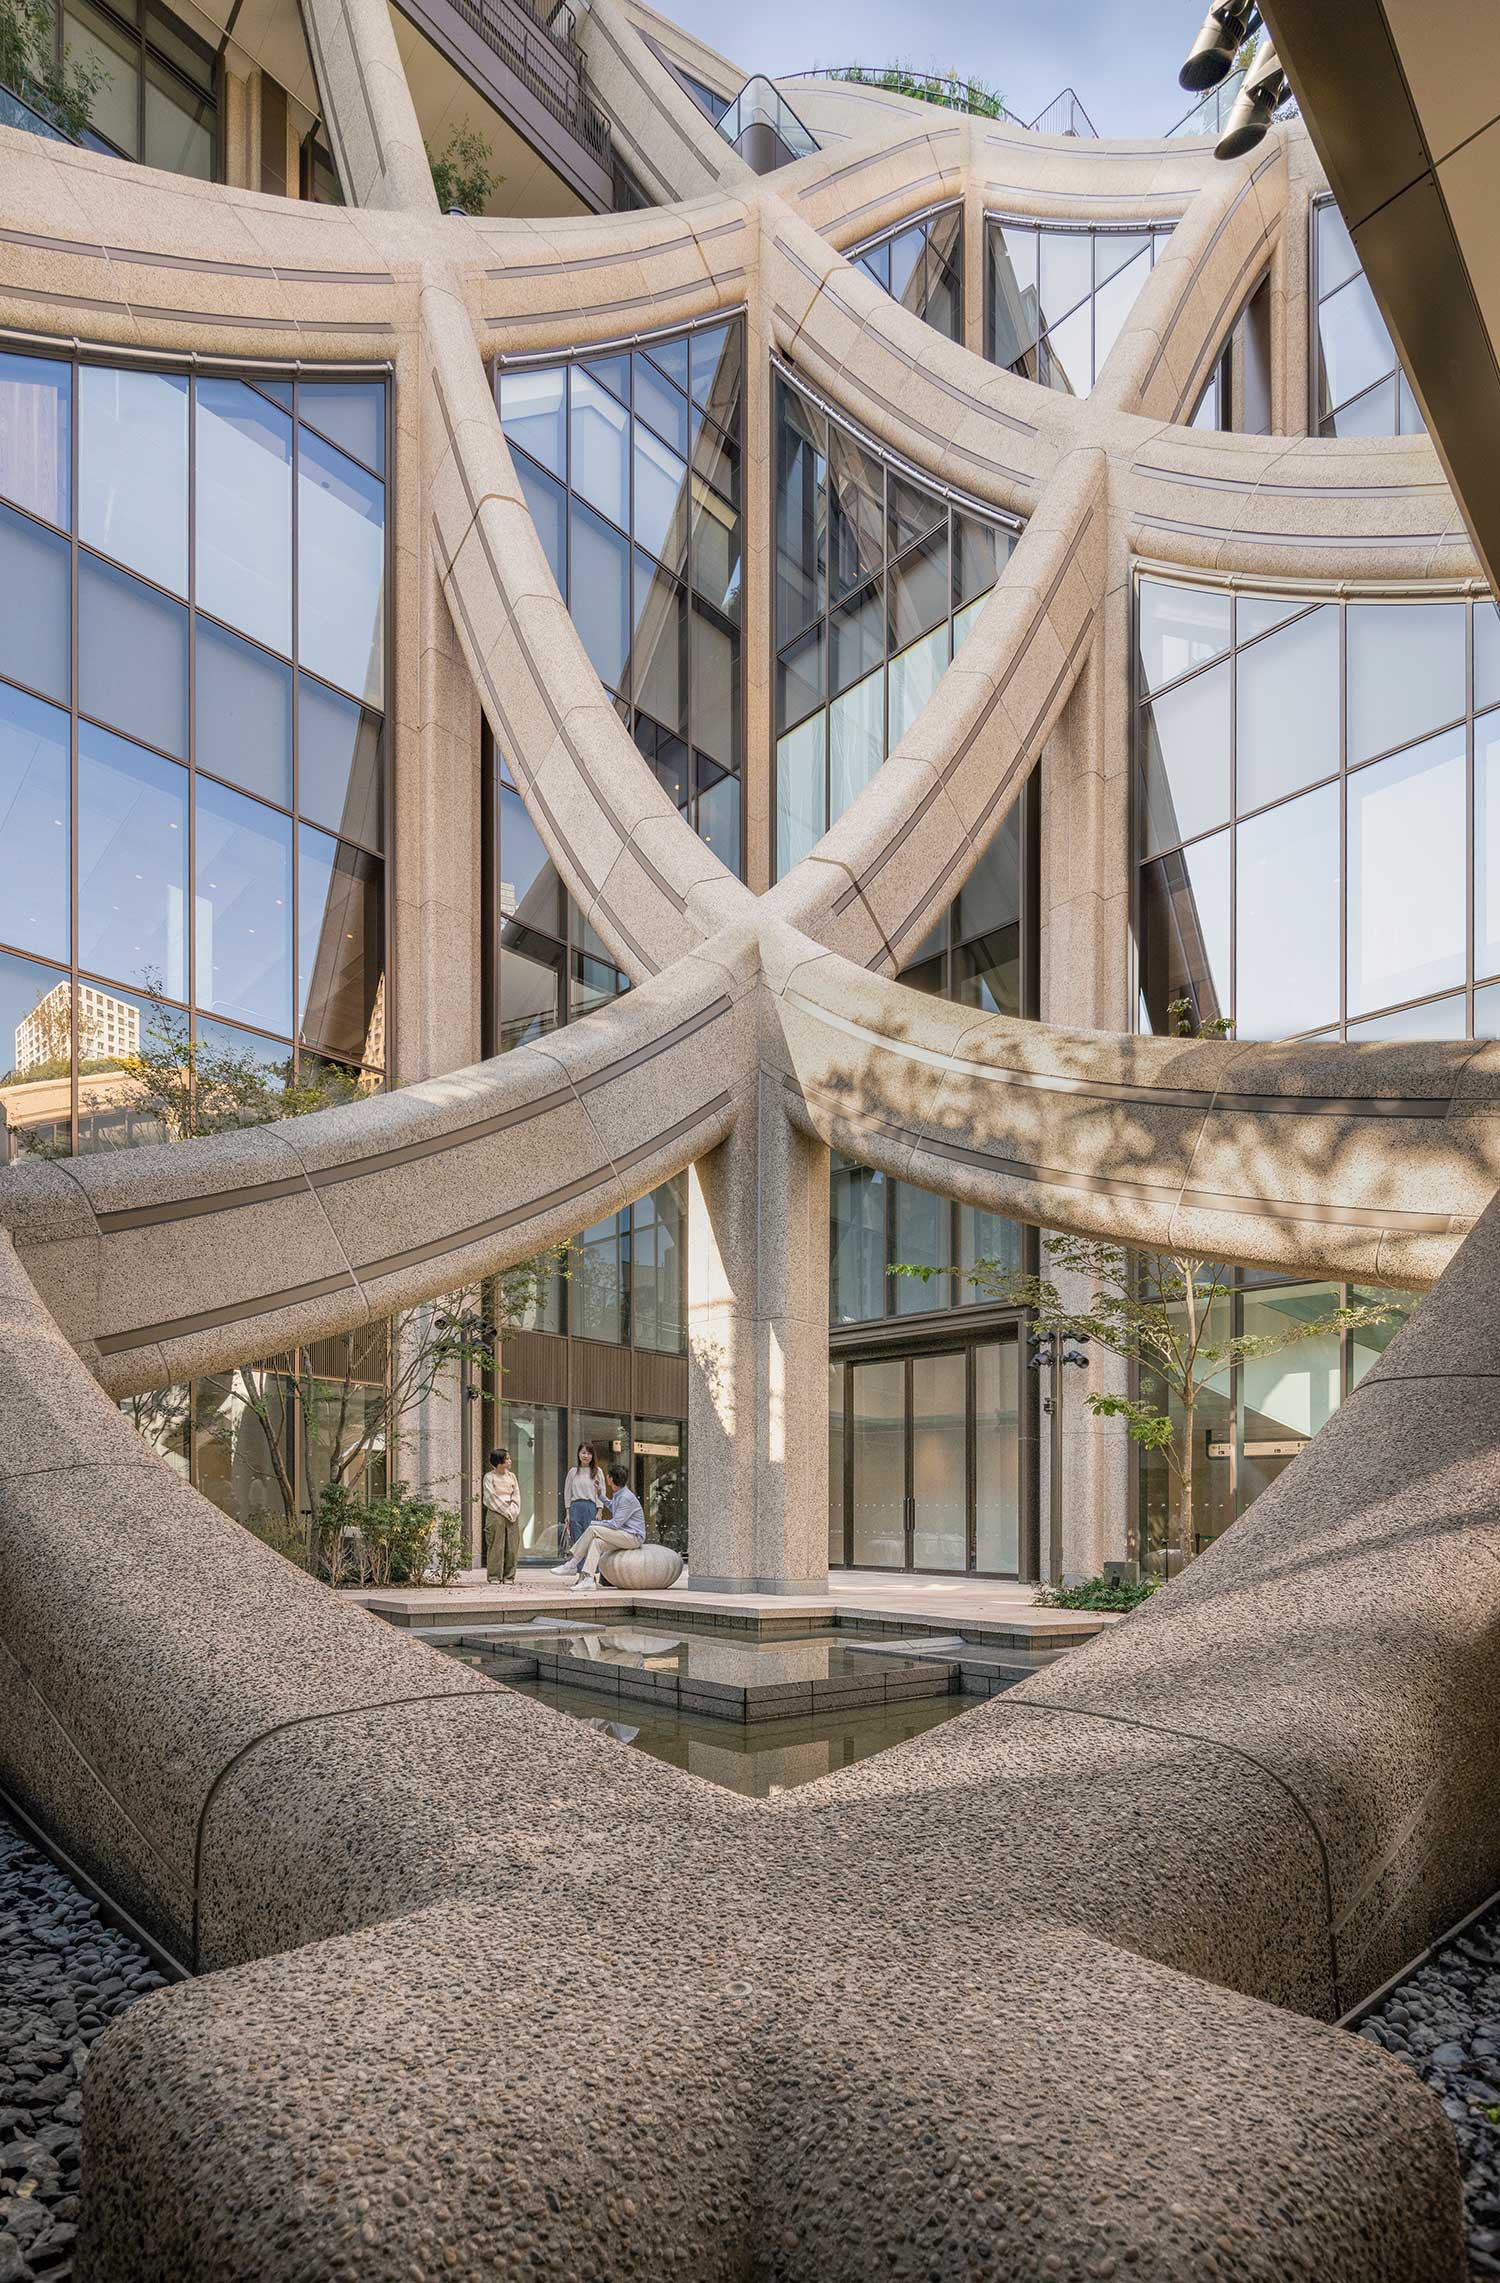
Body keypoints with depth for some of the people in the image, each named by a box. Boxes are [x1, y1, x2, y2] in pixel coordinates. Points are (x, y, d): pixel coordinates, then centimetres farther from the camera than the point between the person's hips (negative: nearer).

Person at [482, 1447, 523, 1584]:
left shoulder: (511, 1476, 15)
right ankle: (495, 1576, 0)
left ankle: (509, 1576, 8)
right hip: (495, 1513, -5)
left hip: (512, 1515, 5)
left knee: (512, 1546, 2)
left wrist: (513, 1511, -4)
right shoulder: (489, 1477, 0)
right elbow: (491, 1498, -7)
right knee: (496, 1546, -5)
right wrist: (506, 1511, -10)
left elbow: (516, 1496, 12)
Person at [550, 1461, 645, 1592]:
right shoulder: (618, 1495, 13)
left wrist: (593, 1523, -9)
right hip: (622, 1537, 9)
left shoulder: (626, 1498, -18)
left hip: (633, 1536, -9)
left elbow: (615, 1524, -21)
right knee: (596, 1542, -14)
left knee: (593, 1530, -18)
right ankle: (588, 1580, -23)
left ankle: (572, 1564, -11)